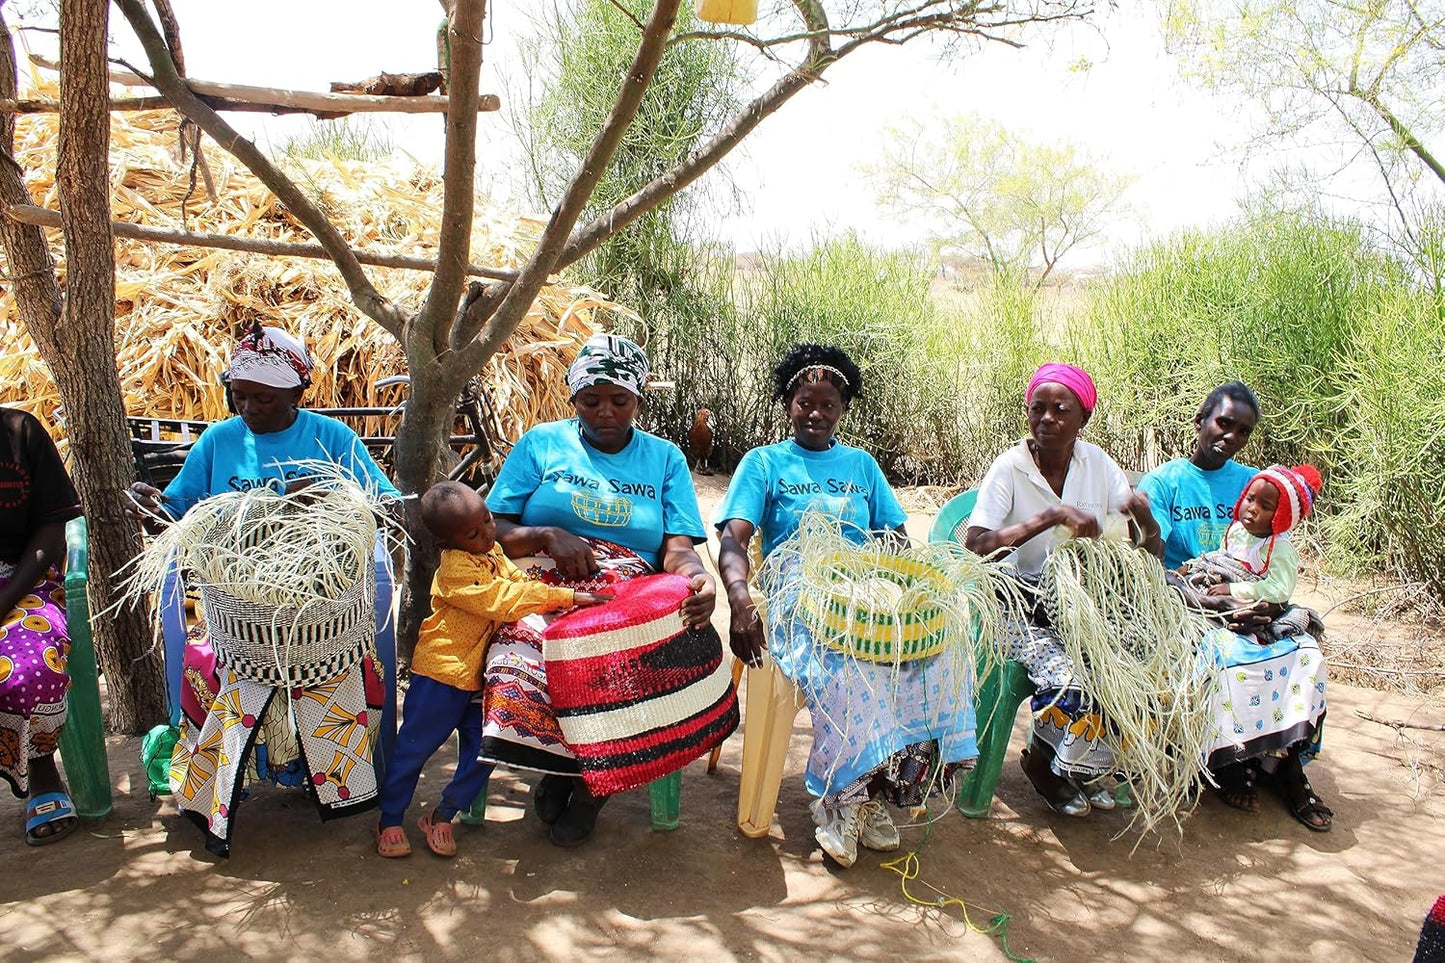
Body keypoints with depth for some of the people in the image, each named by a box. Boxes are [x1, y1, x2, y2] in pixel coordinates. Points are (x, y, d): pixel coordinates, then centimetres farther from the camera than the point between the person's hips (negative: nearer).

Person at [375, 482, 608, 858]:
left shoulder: (493, 552, 5)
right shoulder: (454, 570, -22)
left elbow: (516, 581, 15)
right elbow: (504, 600, -28)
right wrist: (567, 597, -28)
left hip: (478, 675, 8)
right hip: (441, 673, -7)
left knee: (483, 751, 8)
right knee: (414, 748, 6)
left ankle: (442, 815, 25)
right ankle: (389, 820, 25)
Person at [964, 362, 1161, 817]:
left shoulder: (1098, 463, 1)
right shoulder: (1009, 468, -11)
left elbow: (1150, 552, 1)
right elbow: (975, 546, -27)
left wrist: (1142, 513, -22)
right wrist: (1052, 517, -33)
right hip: (1028, 609, -4)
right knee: (1070, 681, -27)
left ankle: (1088, 769, 11)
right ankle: (1040, 763, 7)